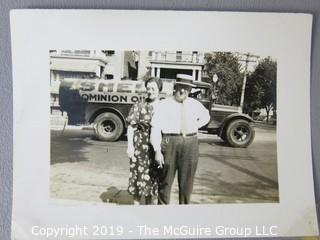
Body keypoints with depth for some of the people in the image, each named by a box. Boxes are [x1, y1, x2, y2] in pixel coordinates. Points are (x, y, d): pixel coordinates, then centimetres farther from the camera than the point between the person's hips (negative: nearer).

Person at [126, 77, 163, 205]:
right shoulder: (139, 106, -1)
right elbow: (131, 127, -2)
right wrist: (130, 145, -10)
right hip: (140, 145, -2)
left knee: (152, 176, 10)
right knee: (139, 174, 3)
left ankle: (149, 204, 27)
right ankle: (136, 205, 19)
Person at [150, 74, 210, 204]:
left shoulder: (195, 104, 10)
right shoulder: (164, 105, -2)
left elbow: (206, 116, 30)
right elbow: (156, 129, -8)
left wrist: (195, 126, 12)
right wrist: (157, 151, -15)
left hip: (190, 144, 3)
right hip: (169, 143, -3)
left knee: (186, 182, 11)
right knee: (165, 181, 7)